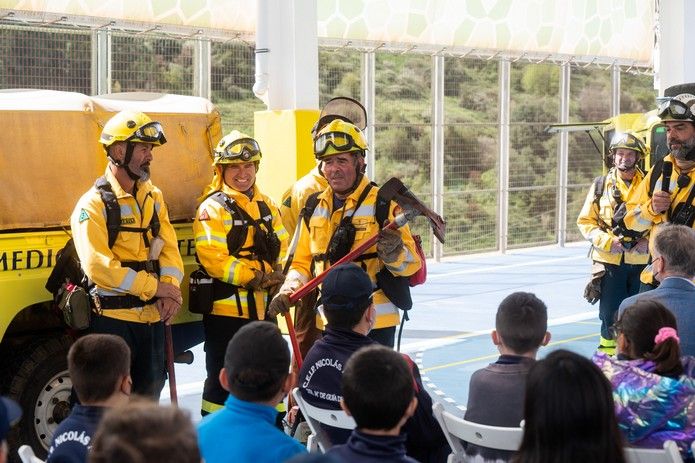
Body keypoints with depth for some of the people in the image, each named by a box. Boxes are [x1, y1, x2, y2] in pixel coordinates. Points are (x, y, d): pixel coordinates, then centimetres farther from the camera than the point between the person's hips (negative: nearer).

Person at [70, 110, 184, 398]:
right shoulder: (93, 205, -12)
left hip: (153, 315, 7)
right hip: (113, 318, -6)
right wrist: (155, 287, -19)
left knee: (151, 391, 16)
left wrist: (170, 288, -14)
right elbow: (98, 266, -21)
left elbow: (169, 246, 5)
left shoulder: (153, 197, 10)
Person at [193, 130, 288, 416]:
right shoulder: (212, 208, -10)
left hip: (263, 307, 7)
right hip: (226, 309, -7)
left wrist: (278, 275, -9)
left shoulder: (267, 205, 12)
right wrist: (253, 277, -23)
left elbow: (282, 246, 12)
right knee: (223, 378, 1)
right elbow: (212, 257, -20)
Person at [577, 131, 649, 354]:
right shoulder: (600, 185, 6)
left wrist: (649, 241, -9)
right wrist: (606, 240, -9)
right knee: (610, 311, 0)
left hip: (641, 260, 0)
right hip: (609, 261, 0)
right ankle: (607, 352, 14)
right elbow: (585, 221, 6)